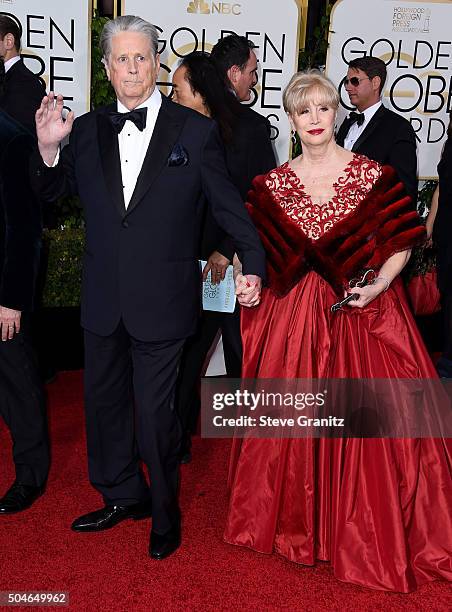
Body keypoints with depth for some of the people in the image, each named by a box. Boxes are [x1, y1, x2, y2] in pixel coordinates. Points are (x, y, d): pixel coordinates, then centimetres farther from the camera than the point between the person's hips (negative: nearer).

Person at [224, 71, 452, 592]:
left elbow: (401, 242, 0)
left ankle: (370, 536, 23)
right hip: (293, 318, 2)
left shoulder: (372, 174, -1)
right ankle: (296, 522, 31)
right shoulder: (272, 184, 6)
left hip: (362, 316, -2)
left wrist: (380, 284, -16)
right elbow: (258, 254, 10)